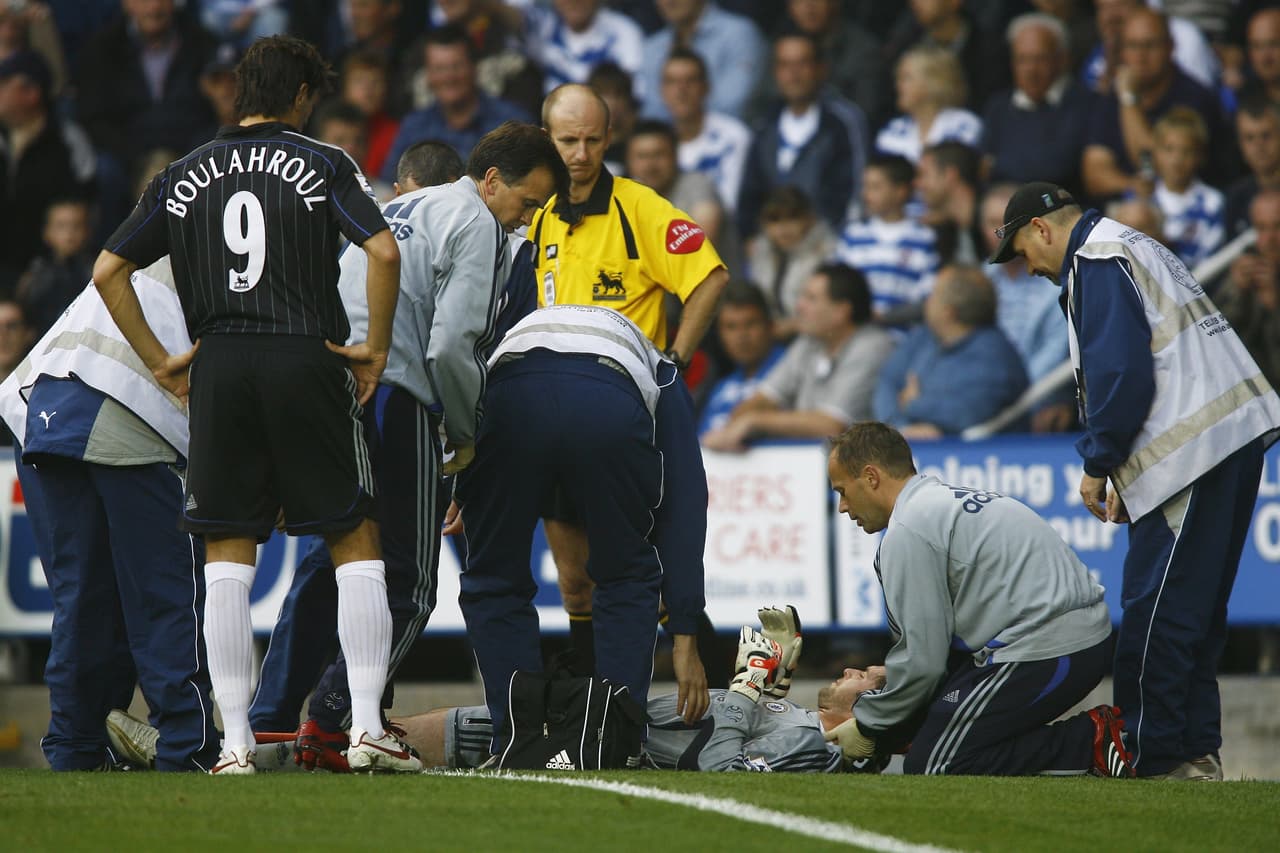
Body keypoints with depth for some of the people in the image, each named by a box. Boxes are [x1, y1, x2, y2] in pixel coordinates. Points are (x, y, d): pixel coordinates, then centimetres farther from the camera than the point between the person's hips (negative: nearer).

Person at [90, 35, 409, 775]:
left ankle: (236, 742, 1)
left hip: (219, 370, 2)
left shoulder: (185, 177, 12)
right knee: (356, 544, 6)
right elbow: (384, 252, -11)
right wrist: (376, 350, -1)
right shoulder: (323, 165, 3)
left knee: (227, 562, 6)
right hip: (307, 361, -2)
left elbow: (108, 272, 9)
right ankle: (368, 726, -2)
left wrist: (160, 361, 13)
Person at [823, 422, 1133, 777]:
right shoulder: (948, 498, 21)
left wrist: (867, 725, 5)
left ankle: (1089, 741, -12)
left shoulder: (908, 531, -10)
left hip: (1045, 652, -10)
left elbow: (922, 660, -11)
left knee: (928, 766, -8)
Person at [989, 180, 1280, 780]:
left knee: (1155, 609, -9)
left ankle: (1150, 758, -9)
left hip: (1198, 447, -10)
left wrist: (1097, 465, -5)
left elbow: (1120, 371, -15)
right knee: (1194, 608, 12)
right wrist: (1125, 474, 21)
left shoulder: (1095, 262, -5)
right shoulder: (1137, 248, 26)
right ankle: (1195, 753, 13)